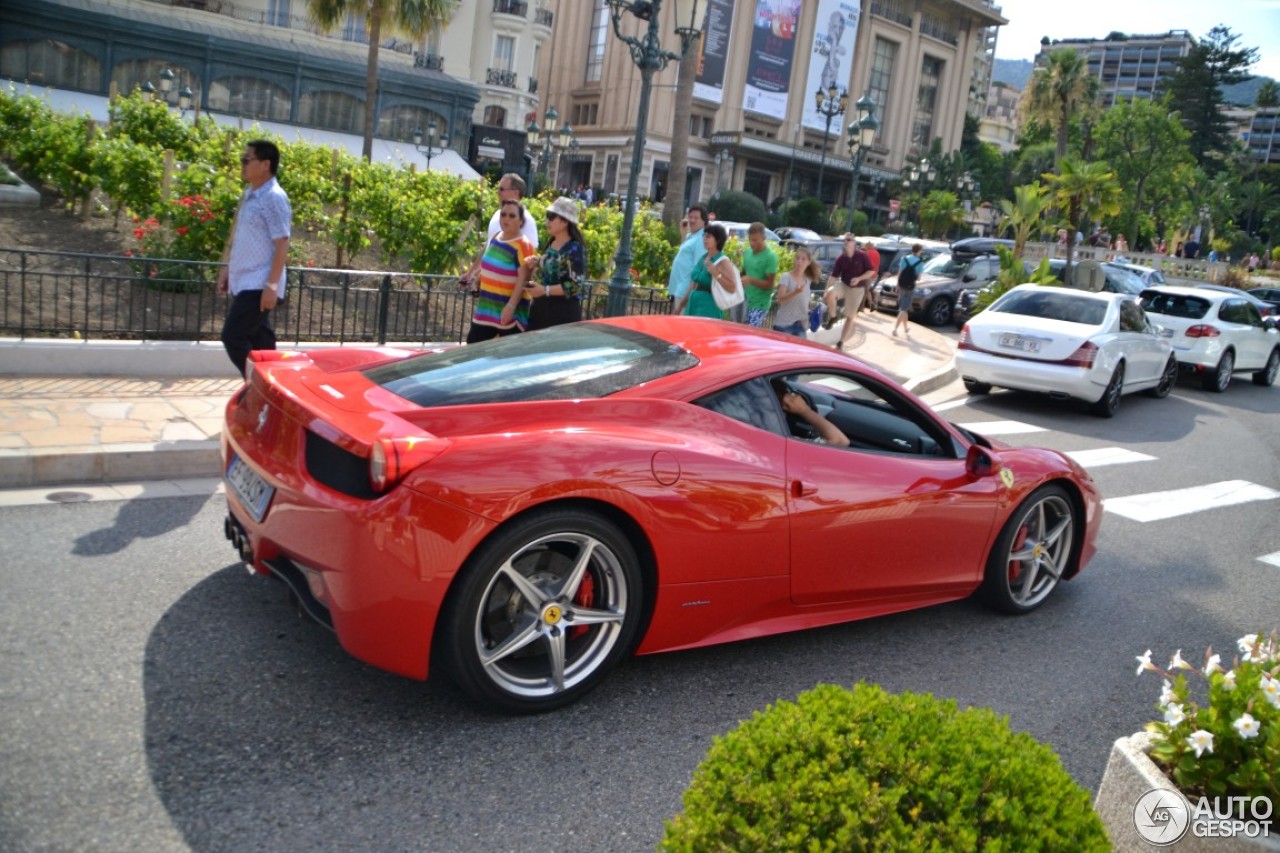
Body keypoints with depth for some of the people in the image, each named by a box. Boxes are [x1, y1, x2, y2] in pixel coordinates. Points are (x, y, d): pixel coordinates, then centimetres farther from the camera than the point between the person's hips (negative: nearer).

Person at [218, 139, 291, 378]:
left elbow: (282, 245, -18)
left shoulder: (274, 198, -14)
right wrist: (226, 267, 21)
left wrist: (272, 285, -23)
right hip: (243, 282, 9)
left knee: (233, 337, -12)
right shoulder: (248, 195, 13)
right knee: (257, 339, 13)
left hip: (259, 285, -9)